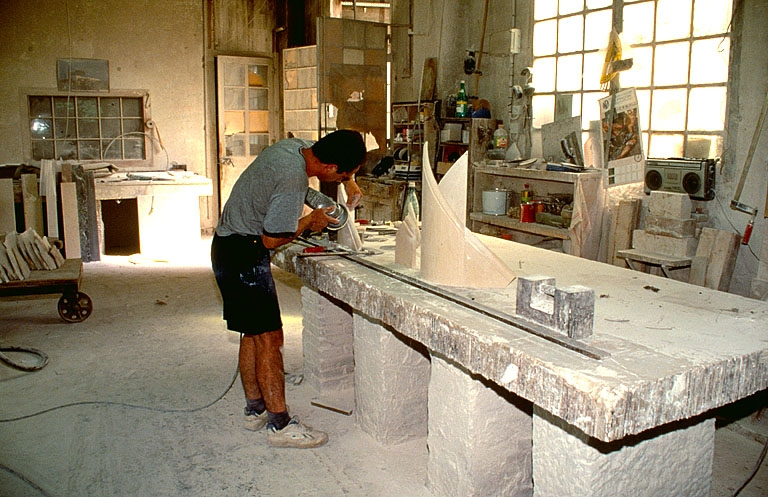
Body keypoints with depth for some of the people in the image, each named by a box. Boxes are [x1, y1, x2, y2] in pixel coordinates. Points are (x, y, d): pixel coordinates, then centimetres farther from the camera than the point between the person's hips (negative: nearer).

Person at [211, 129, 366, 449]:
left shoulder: (296, 145, 0)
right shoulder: (293, 180, -27)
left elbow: (337, 151, 24)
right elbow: (272, 240, -21)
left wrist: (349, 182, 10)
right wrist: (309, 222, -7)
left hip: (228, 245, 10)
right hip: (244, 253, -10)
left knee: (253, 332, 15)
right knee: (269, 338, -8)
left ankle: (255, 409, 26)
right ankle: (279, 424, -1)